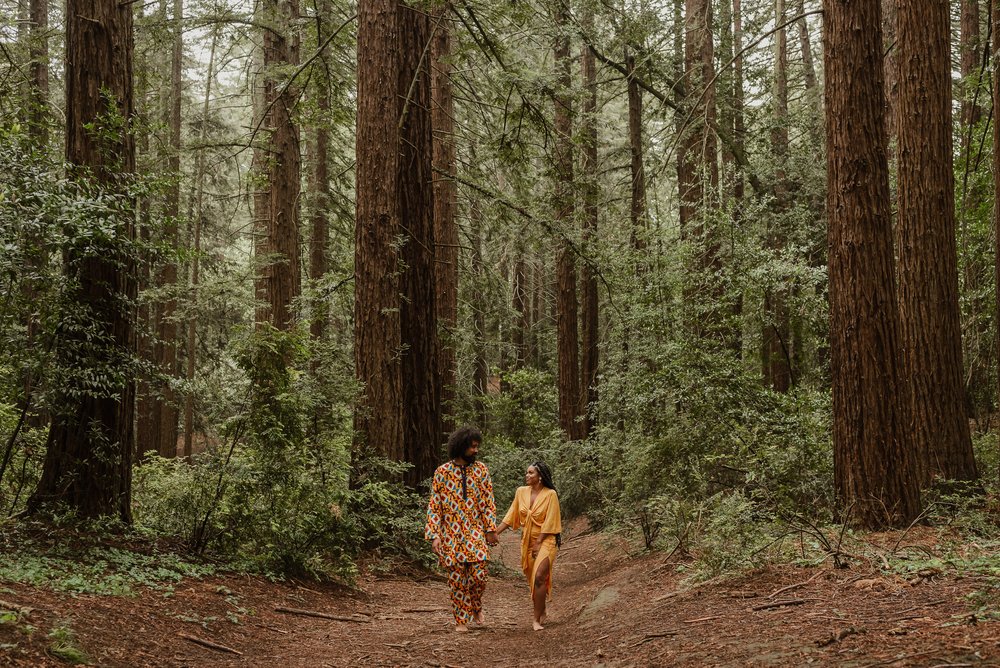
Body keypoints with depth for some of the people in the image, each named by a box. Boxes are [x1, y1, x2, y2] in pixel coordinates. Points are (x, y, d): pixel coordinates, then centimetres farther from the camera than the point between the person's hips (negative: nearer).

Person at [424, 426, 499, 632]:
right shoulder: (442, 472, -2)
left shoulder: (481, 469, 3)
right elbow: (434, 505, -1)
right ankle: (461, 619, 15)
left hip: (475, 532, 1)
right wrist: (434, 535, -8)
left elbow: (488, 502, 5)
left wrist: (490, 529, -3)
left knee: (478, 575, -9)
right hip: (451, 534, -1)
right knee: (457, 579, 1)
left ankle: (476, 608, 20)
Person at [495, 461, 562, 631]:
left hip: (545, 540, -5)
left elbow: (549, 522, -13)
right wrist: (495, 532, -4)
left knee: (539, 577, -18)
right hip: (527, 541, 5)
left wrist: (538, 543, -14)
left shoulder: (550, 494, -11)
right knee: (532, 579, 11)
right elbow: (511, 516, 5)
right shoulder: (521, 492, 2)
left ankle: (537, 620, -14)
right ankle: (542, 612, 30)